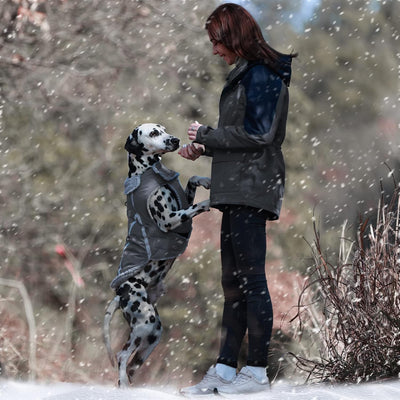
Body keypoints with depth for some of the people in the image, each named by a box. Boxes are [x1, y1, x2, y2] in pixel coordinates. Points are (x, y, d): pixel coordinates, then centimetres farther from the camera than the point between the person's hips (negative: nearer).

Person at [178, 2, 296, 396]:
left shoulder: (261, 75, -10)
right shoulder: (245, 74, 20)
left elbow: (257, 134, -18)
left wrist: (206, 135, -8)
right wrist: (204, 149, 12)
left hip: (251, 190, -10)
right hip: (236, 190, 10)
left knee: (251, 278, -7)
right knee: (233, 282, 10)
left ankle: (257, 371, -2)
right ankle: (225, 370, 13)